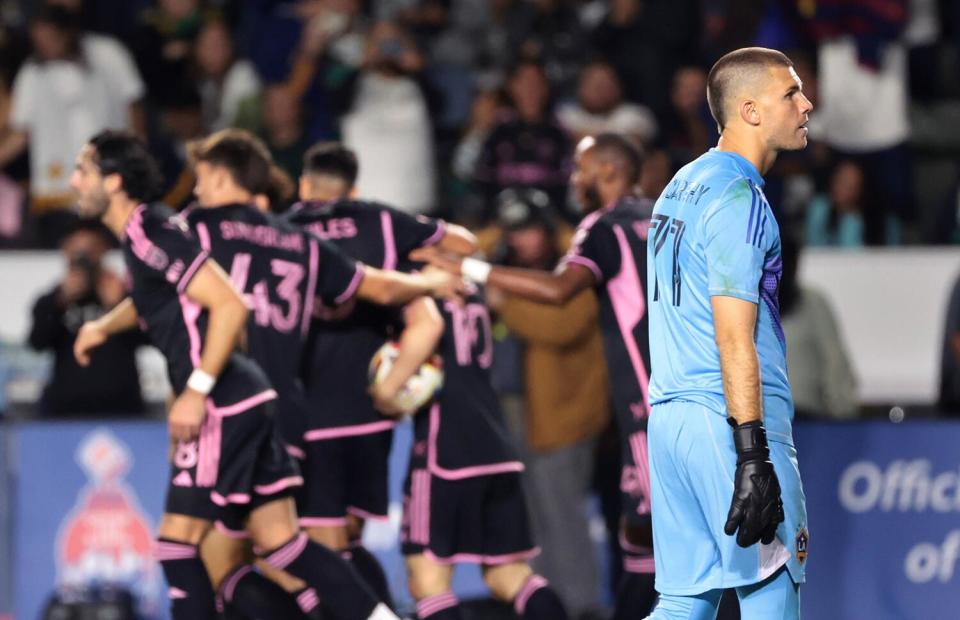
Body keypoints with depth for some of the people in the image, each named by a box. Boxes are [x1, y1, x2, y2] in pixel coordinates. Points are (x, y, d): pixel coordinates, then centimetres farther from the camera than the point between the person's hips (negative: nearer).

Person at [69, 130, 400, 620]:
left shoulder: (150, 234, -14)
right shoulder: (139, 235, 16)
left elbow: (229, 304, -21)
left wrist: (197, 390, -21)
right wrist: (103, 327, 27)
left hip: (224, 408, -9)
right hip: (247, 401, 9)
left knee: (177, 541, -4)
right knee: (280, 542, 8)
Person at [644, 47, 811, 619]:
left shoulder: (683, 186, 18)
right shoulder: (739, 197, -12)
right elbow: (735, 339, -19)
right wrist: (753, 458, -22)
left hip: (670, 416, 9)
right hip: (730, 421, -9)